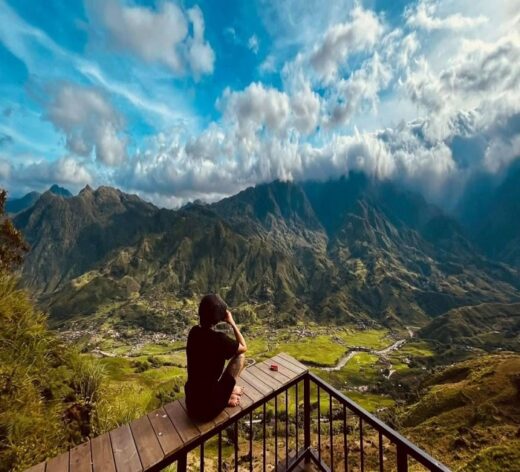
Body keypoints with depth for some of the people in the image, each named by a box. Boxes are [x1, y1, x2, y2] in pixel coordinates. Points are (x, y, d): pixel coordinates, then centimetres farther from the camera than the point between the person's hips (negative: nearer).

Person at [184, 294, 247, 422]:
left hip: (191, 404, 6)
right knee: (240, 355, 2)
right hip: (209, 407, -6)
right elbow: (244, 347, -5)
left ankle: (226, 394, 24)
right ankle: (227, 394, 14)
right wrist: (232, 323, -4)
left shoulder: (193, 332, -6)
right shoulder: (219, 339, -24)